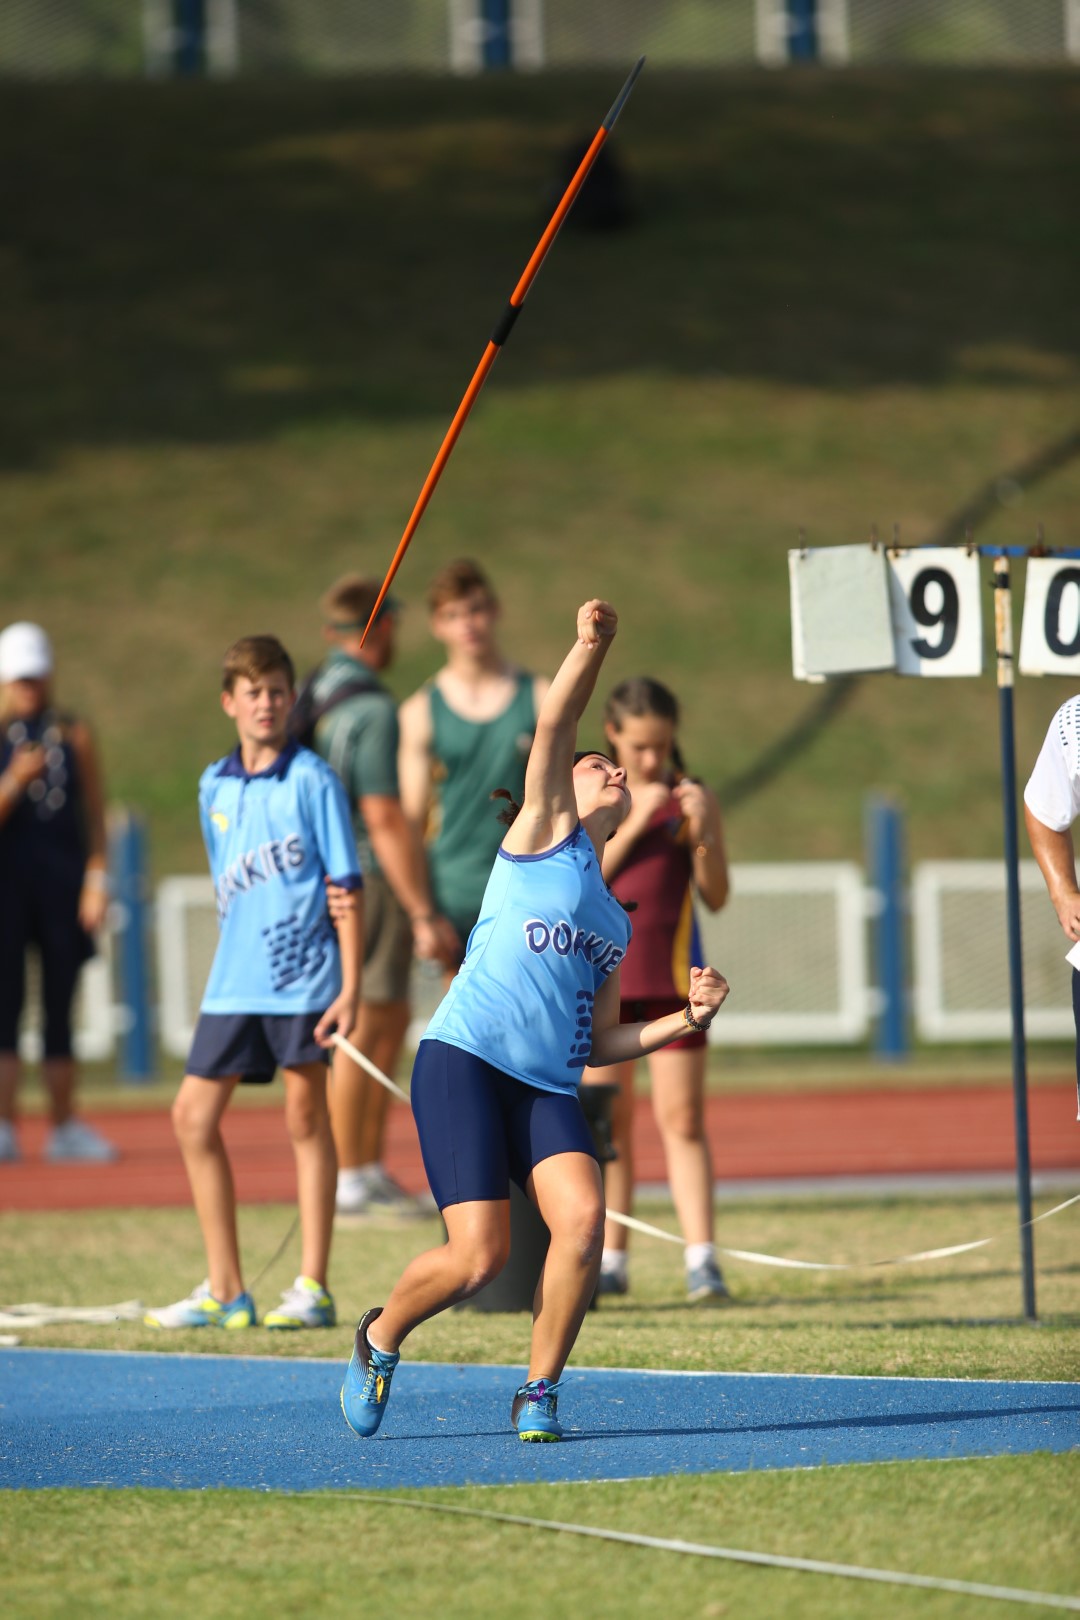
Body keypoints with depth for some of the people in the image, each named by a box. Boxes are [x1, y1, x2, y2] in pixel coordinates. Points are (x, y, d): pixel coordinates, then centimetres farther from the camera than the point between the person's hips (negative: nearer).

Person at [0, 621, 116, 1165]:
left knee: (60, 1007, 7)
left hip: (63, 887, 3)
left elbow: (94, 812, 8)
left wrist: (97, 878, -1)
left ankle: (65, 1126, 13)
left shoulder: (74, 735, 9)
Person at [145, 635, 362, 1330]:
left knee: (307, 1119, 0)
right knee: (193, 1116, 2)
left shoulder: (312, 779, -5)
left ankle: (314, 1289, 7)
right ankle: (226, 1292, 9)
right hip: (233, 983, 6)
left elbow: (346, 887, -6)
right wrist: (236, 963, 17)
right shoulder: (214, 786, 11)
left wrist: (350, 987, -12)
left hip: (303, 980, -6)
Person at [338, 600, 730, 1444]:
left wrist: (687, 1018, 12)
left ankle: (539, 1392, -6)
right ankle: (381, 1338, 16)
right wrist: (592, 647, -12)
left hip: (549, 1087, 5)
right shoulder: (545, 833, 12)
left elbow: (601, 1040, 25)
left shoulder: (615, 922, 26)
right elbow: (554, 729, -2)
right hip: (465, 1059, -5)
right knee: (480, 1255, -16)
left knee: (583, 1217, -23)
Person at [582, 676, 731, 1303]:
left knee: (683, 1118, -6)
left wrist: (702, 832, -15)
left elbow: (716, 896, 1)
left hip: (672, 975, -1)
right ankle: (611, 1258, 13)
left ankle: (702, 1258, -9)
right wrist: (634, 824, -16)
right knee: (607, 1121, 6)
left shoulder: (693, 798, 3)